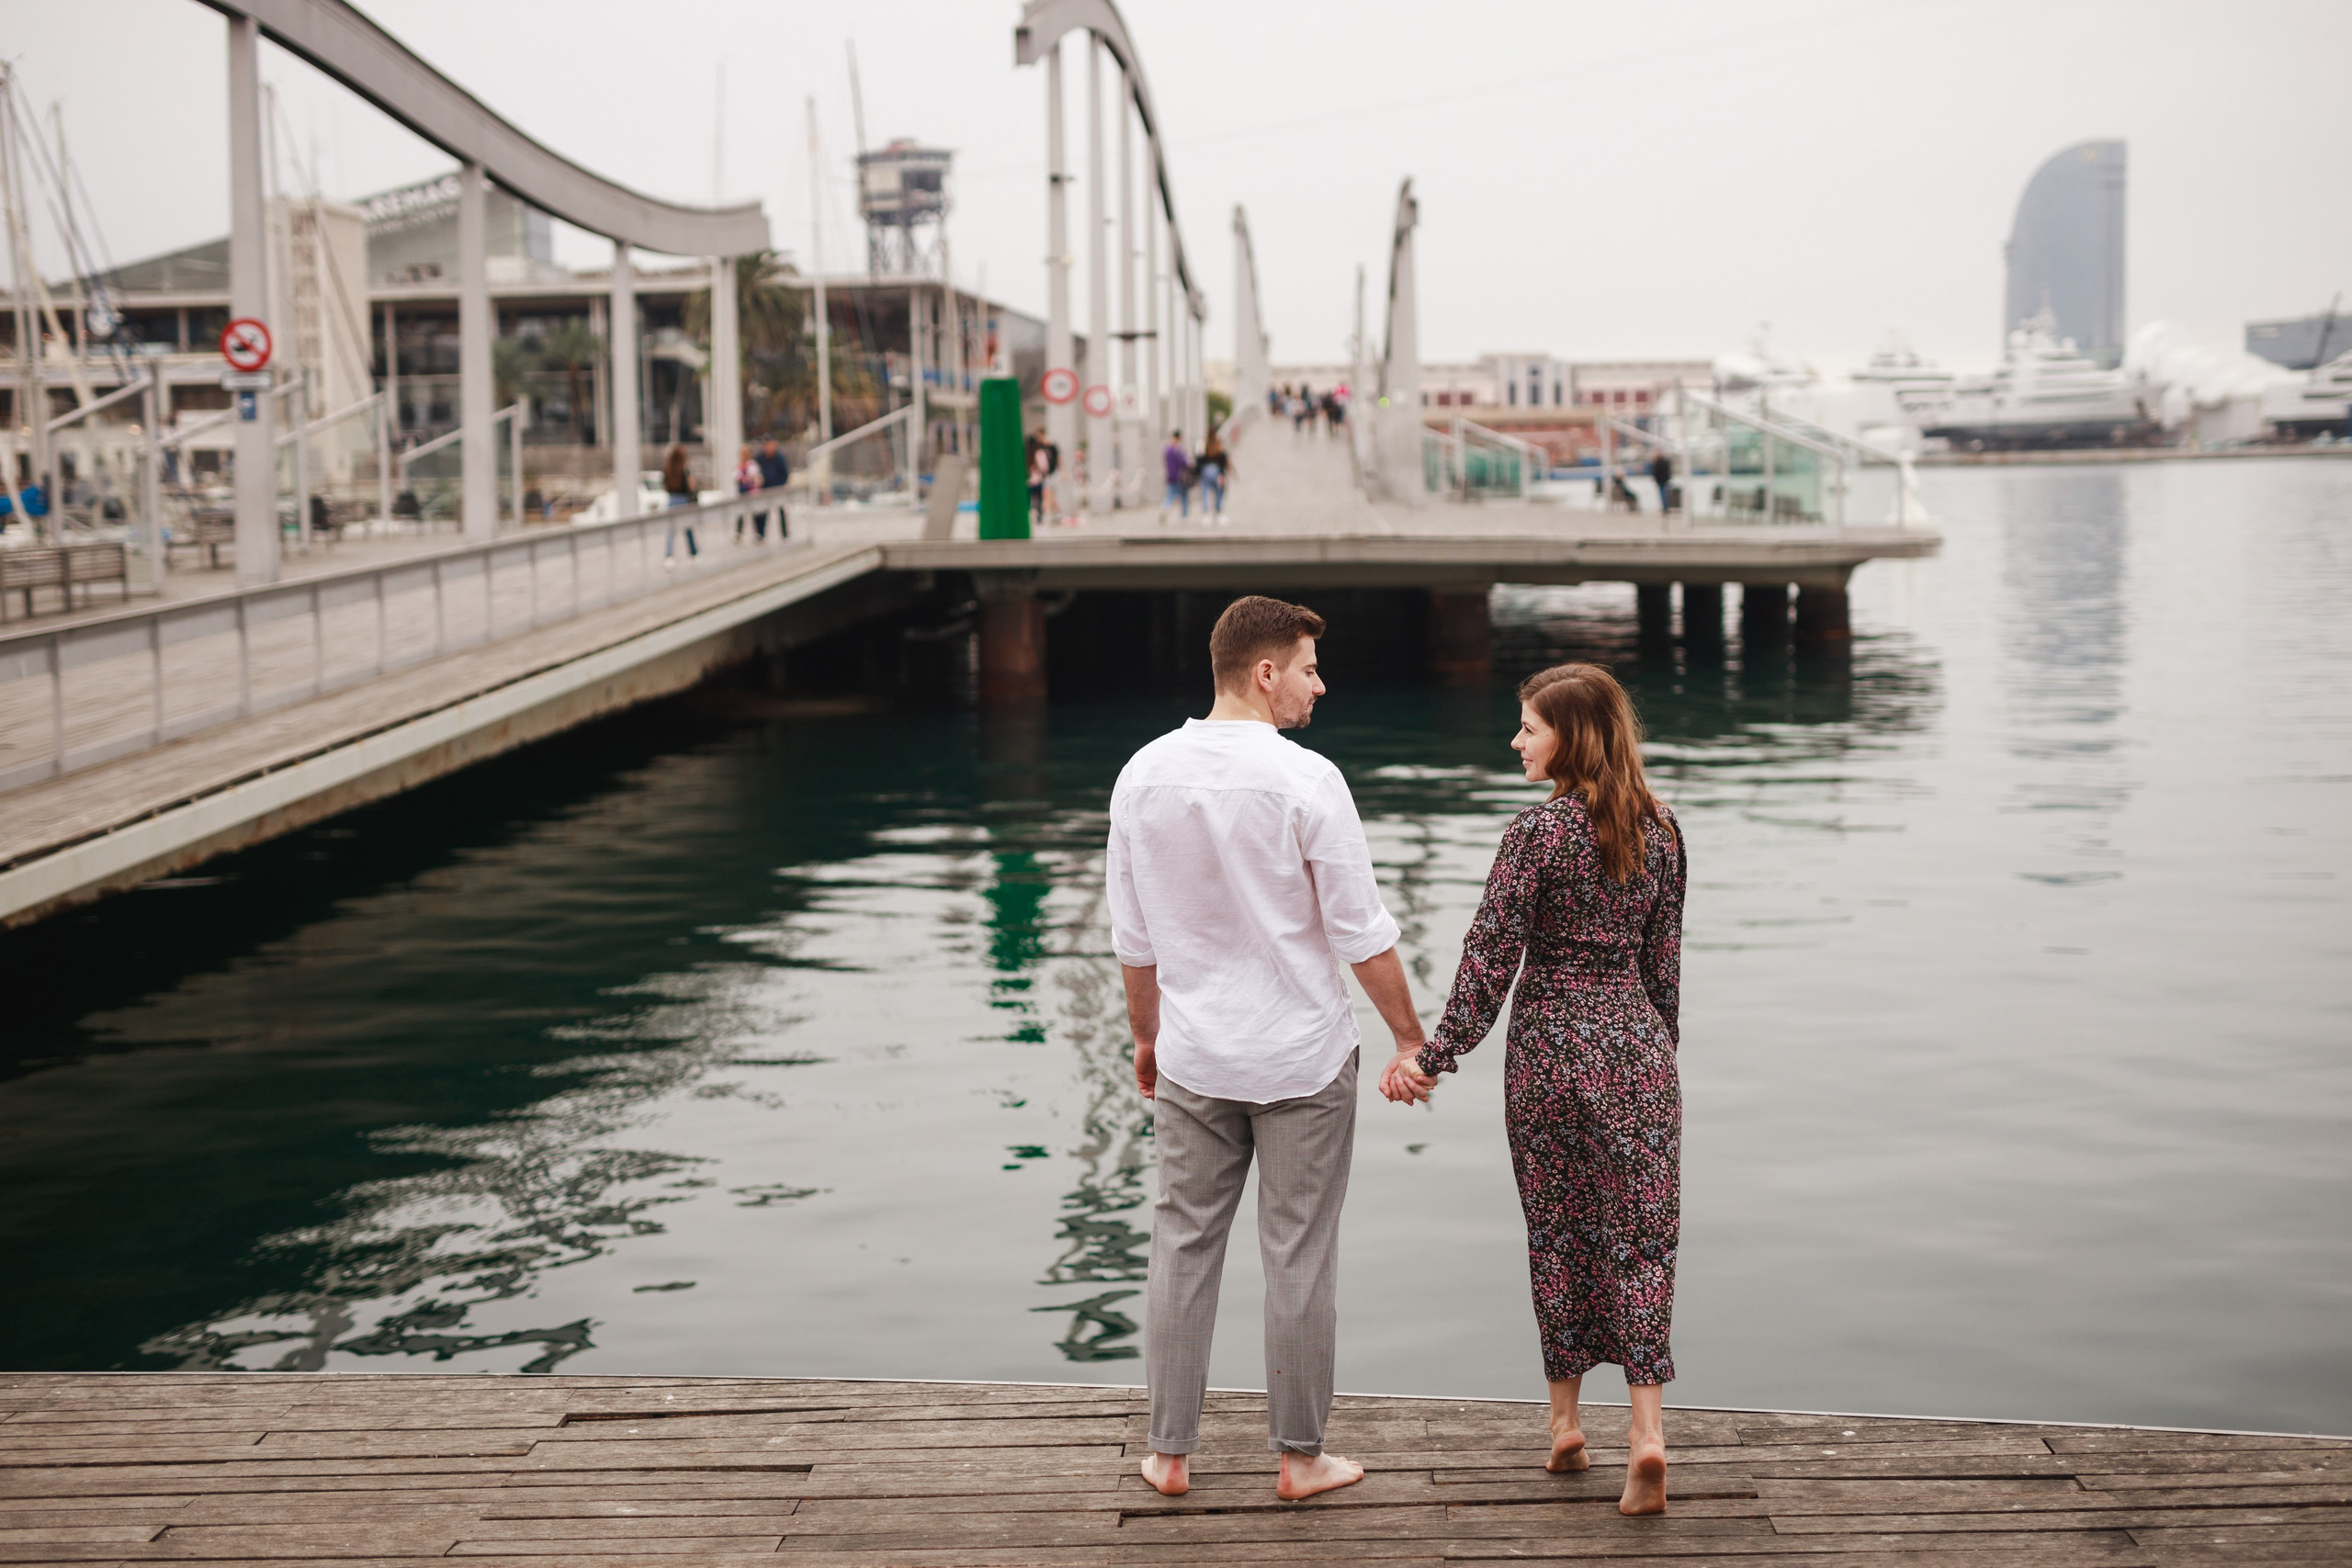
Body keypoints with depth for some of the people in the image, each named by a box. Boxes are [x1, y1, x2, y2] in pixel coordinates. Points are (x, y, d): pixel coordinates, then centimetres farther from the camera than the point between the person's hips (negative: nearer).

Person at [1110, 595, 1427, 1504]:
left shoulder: (1144, 776, -2)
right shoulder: (1304, 780, -16)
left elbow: (1133, 937, 6)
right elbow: (1362, 933, -12)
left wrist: (1145, 1037, 19)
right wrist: (1410, 1038, 0)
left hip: (1193, 1061, 4)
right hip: (1302, 1060, -4)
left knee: (1184, 1248, 12)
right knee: (1298, 1259, 6)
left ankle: (1170, 1453, 19)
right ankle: (1298, 1458, 17)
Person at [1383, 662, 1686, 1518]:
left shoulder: (1539, 830, -13)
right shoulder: (1659, 829, 3)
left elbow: (1491, 956, -14)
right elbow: (1665, 959, 10)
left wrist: (1435, 1056, -9)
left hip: (1548, 1045, -3)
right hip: (1636, 1044, 3)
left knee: (1557, 1231, 11)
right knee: (1641, 1231, 4)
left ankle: (1565, 1420, 22)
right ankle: (1646, 1428, -7)